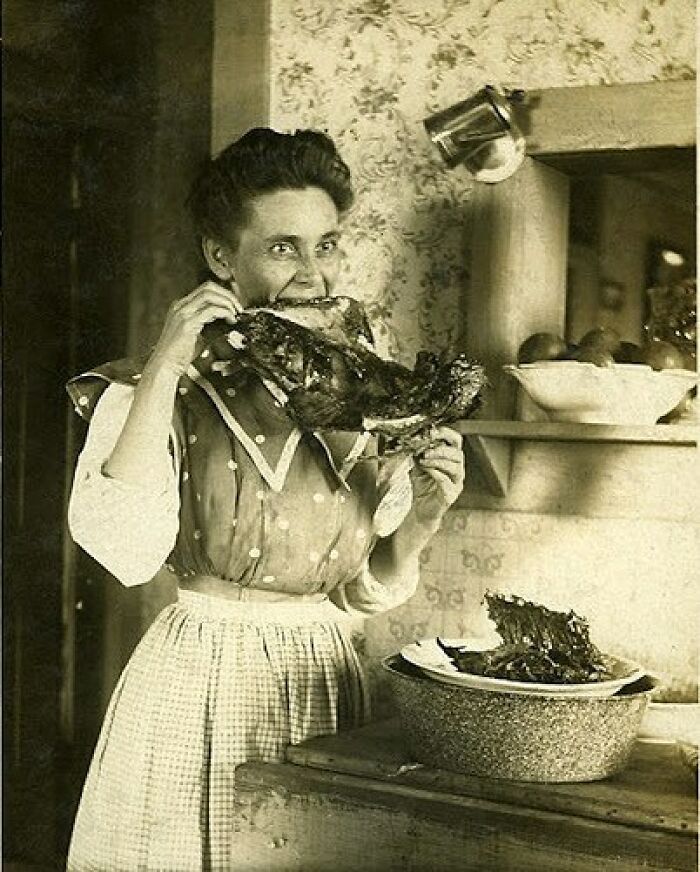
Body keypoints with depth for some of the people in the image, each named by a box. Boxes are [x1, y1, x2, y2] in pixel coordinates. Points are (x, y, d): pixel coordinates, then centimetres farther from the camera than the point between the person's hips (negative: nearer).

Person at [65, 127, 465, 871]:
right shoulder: (149, 393, -8)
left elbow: (366, 591, 10)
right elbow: (123, 549, -26)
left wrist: (416, 526, -10)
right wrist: (163, 372, -24)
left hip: (325, 677, 4)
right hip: (200, 686, -4)